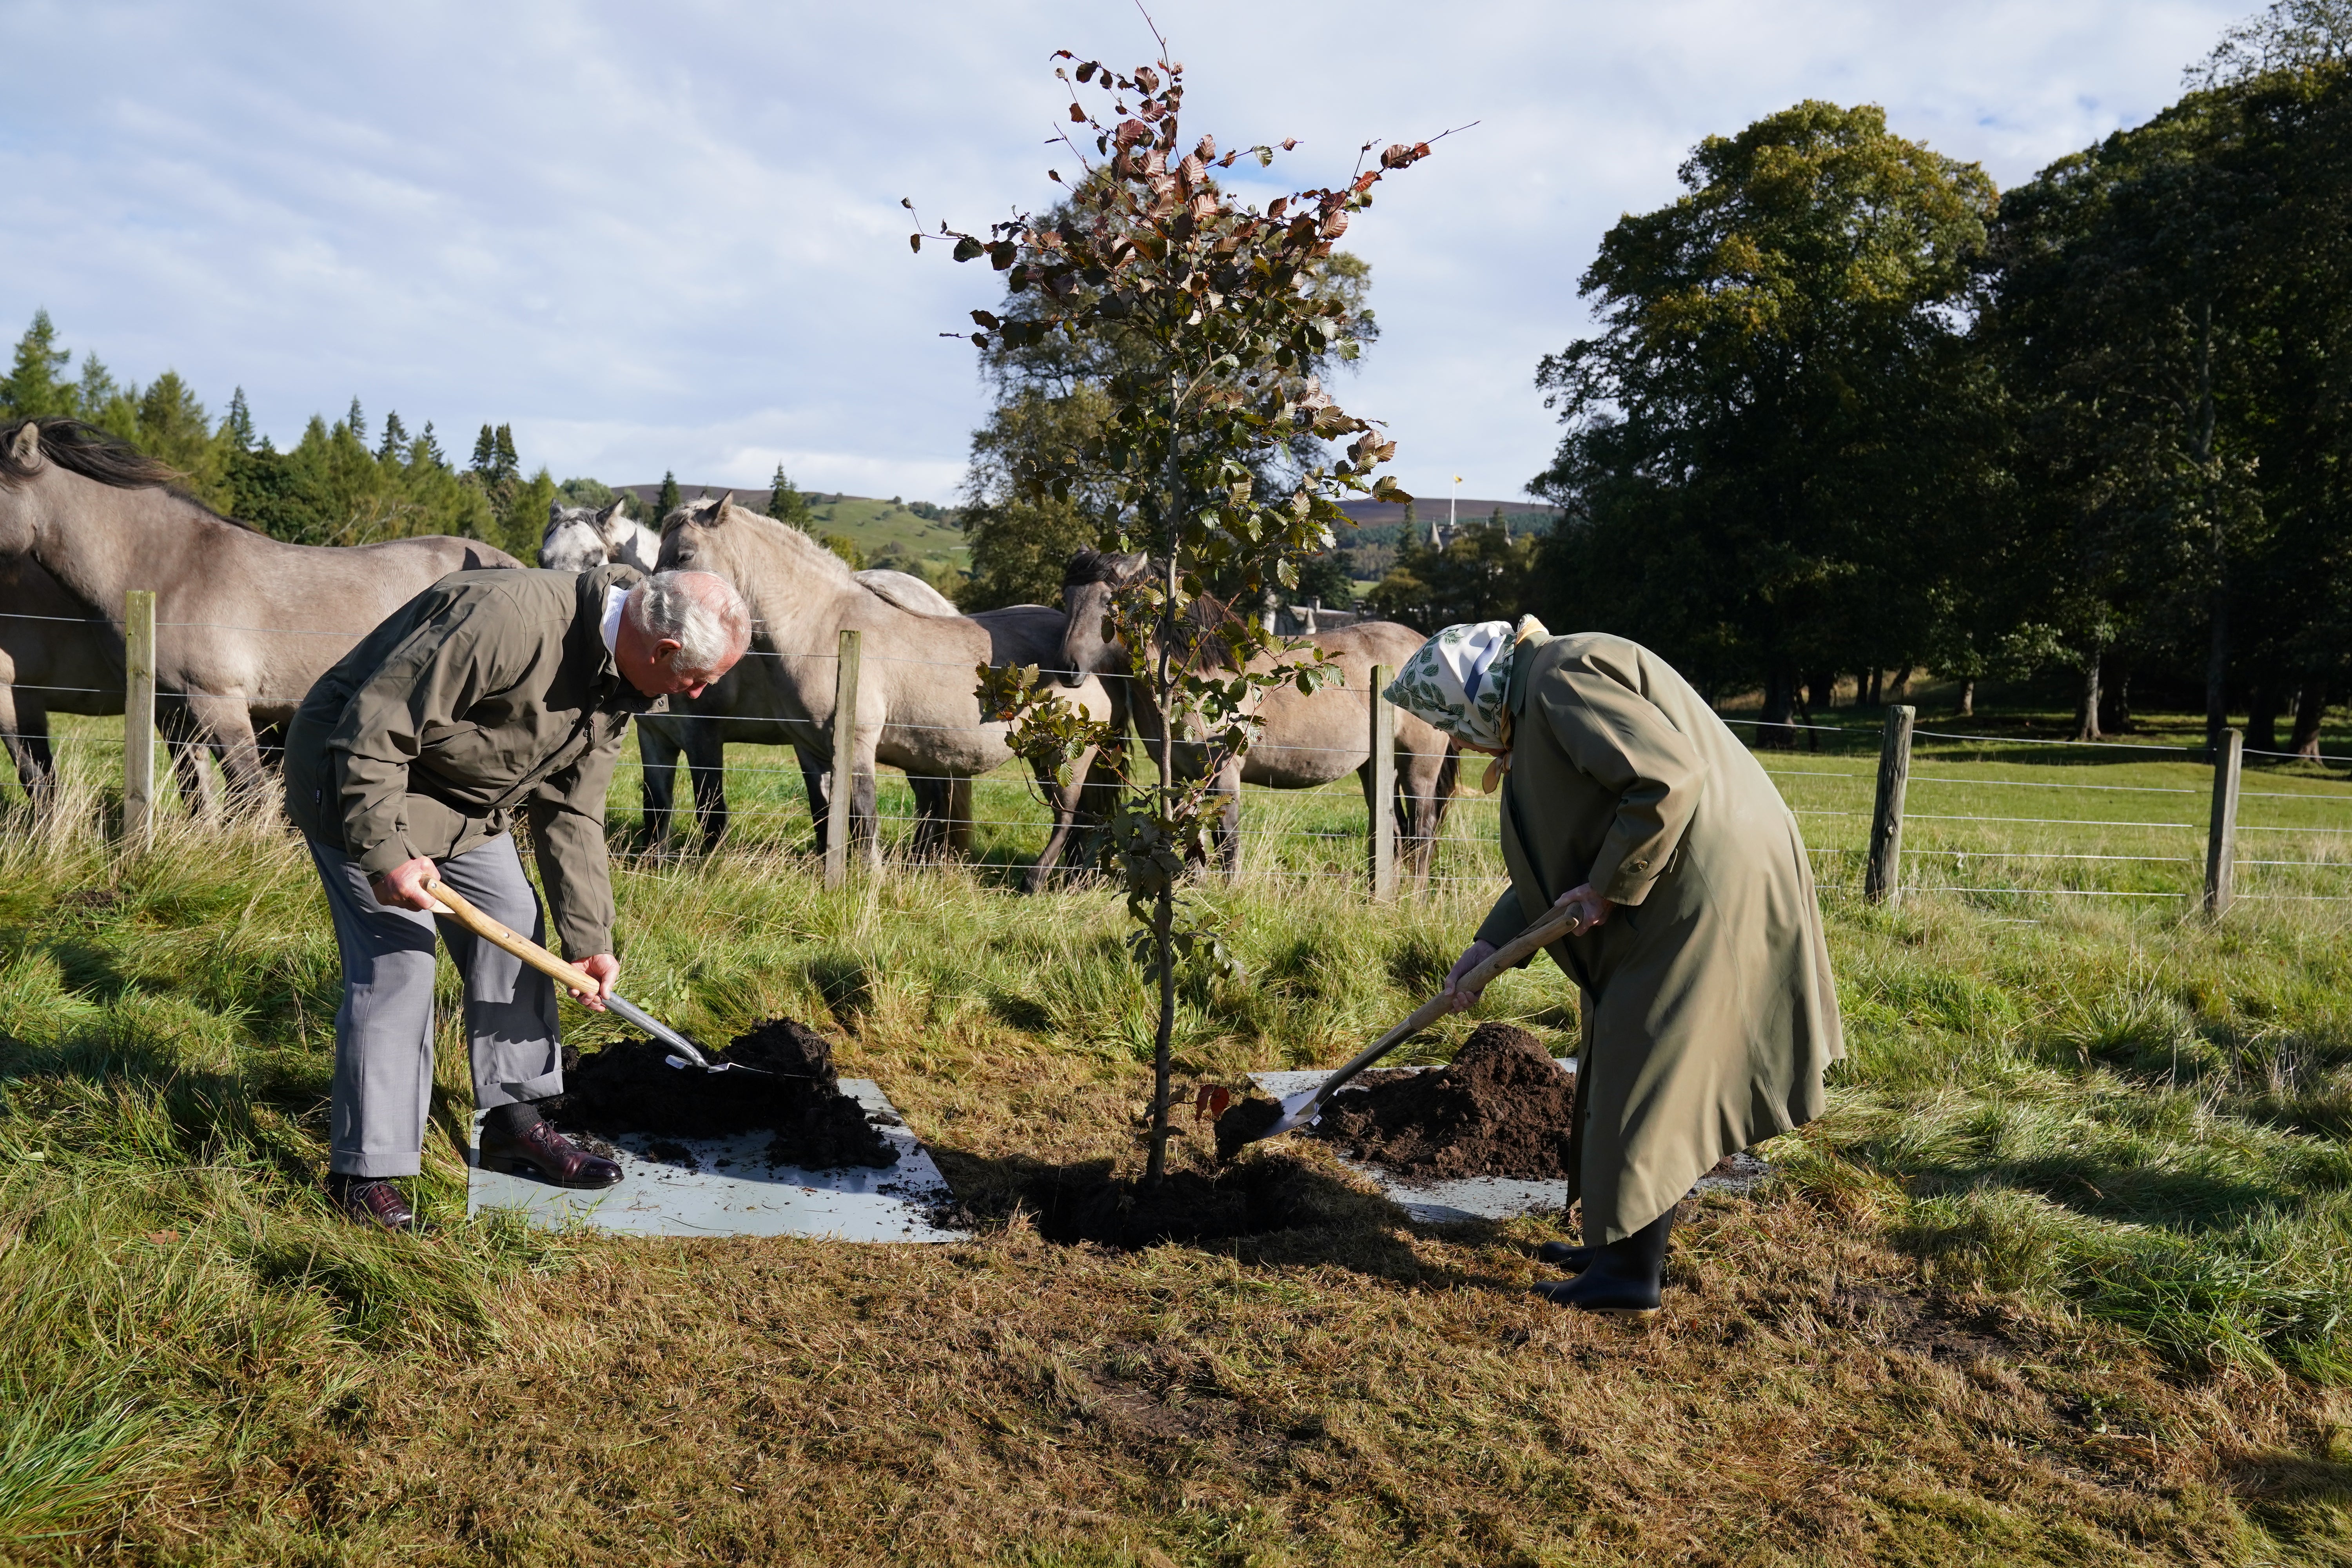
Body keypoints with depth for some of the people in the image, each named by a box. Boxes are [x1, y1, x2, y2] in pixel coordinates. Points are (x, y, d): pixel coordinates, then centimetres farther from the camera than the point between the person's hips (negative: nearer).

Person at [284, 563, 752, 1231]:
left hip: (465, 798, 9)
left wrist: (589, 939, -1)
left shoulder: (619, 685, -5)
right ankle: (363, 1172, -1)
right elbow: (374, 729, -32)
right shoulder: (509, 621, -36)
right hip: (358, 779, -9)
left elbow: (571, 813, 2)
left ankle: (515, 1122, 22)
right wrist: (385, 853, -33)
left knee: (514, 926, 9)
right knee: (397, 961, -13)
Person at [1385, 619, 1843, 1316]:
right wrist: (1489, 945, 13)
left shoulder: (1563, 677, -15)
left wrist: (1609, 887, -18)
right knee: (1642, 1071, 17)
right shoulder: (1535, 708, 18)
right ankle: (1631, 1242, 27)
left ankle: (1631, 1272, 7)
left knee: (1646, 1073, -3)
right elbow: (1561, 861, 20)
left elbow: (1668, 777, -27)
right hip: (1682, 891, 11)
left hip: (1708, 888, -11)